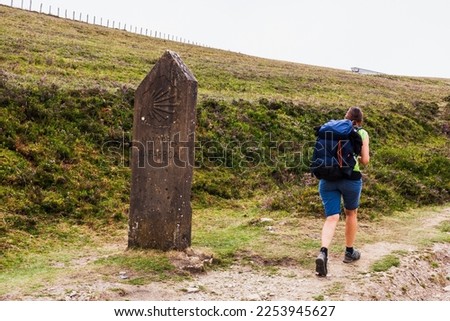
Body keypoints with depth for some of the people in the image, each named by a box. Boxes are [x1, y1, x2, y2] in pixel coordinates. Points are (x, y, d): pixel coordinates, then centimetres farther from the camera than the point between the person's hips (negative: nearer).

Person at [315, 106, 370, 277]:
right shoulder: (362, 133, 6)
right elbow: (365, 160, 1)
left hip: (327, 177, 2)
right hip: (351, 178, -2)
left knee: (332, 218, 1)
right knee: (351, 213, 22)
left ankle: (323, 253, -24)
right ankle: (349, 252, 33)